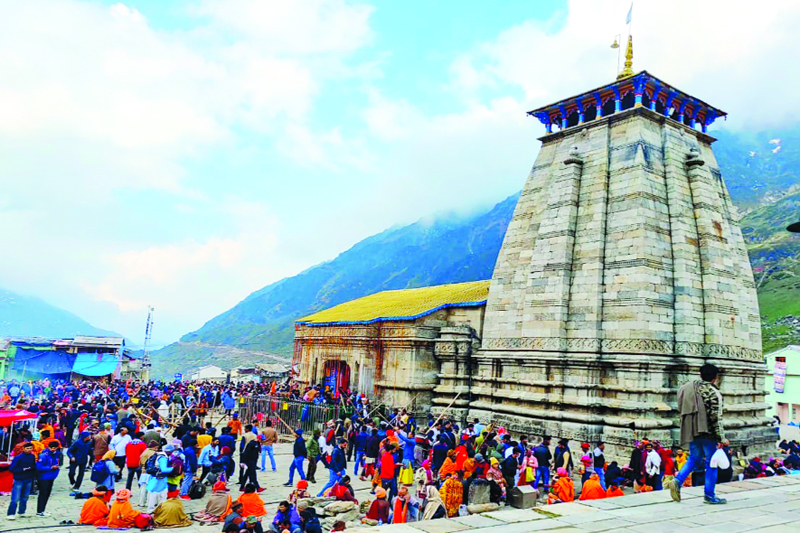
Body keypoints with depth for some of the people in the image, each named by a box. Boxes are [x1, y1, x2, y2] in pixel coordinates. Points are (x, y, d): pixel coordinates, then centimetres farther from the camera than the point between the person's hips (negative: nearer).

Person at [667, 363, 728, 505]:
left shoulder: (689, 387, 11)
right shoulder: (713, 393, -9)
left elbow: (682, 409, 14)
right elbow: (716, 418, -13)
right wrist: (721, 438, -9)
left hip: (691, 430, 6)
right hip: (707, 432, -6)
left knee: (694, 458, 17)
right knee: (711, 463, 6)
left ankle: (678, 480, -3)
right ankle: (709, 495, 10)